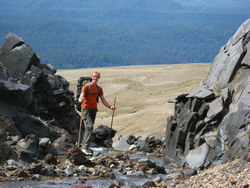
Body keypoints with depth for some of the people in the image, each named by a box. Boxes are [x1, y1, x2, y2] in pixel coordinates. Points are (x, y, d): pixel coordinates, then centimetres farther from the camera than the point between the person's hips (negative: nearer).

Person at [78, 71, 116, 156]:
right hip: (86, 109, -6)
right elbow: (81, 99, -12)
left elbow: (103, 101, 14)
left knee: (88, 128, 9)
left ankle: (84, 146, 15)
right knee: (89, 126, -20)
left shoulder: (99, 89, 12)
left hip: (94, 110, 6)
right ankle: (85, 147, -23)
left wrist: (110, 106, -3)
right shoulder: (86, 87, -5)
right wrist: (81, 99, -36)